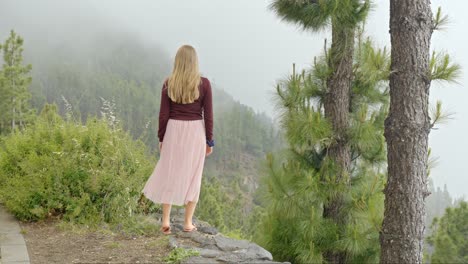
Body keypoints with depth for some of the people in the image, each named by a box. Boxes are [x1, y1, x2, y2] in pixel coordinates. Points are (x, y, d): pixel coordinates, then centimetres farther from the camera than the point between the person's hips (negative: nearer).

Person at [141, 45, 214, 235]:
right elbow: (208, 115, -5)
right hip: (196, 131, -1)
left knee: (170, 175, 12)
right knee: (192, 176, 9)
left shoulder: (169, 84, -4)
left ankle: (165, 220, 10)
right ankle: (188, 223, 13)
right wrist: (209, 140, 3)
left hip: (174, 130, 1)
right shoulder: (204, 83, -7)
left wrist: (161, 138, 8)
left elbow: (164, 114, -2)